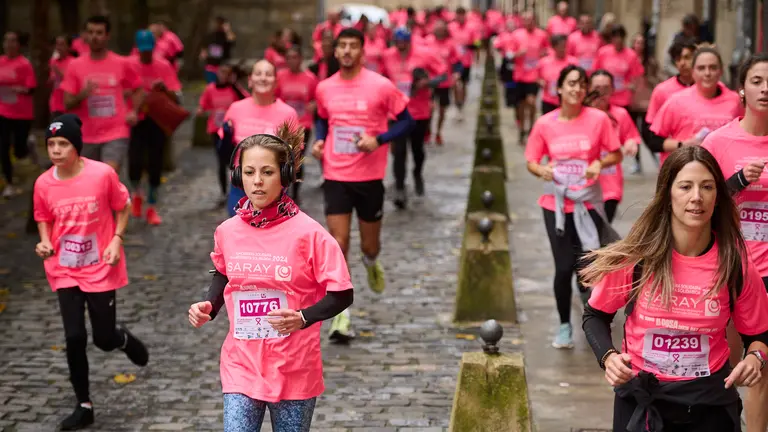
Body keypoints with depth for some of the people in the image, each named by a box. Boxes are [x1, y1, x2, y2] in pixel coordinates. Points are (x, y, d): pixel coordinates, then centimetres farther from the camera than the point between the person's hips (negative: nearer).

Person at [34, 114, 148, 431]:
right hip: (65, 271, 2)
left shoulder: (103, 174, -15)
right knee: (75, 338, -4)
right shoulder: (43, 184, -8)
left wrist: (116, 240, -11)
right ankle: (84, 406, 13)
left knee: (104, 340, 3)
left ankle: (123, 338, 42)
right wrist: (45, 243, -10)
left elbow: (123, 208, 0)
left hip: (100, 269, -2)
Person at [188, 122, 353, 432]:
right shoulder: (227, 232, -2)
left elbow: (342, 295, -11)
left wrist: (303, 318, -27)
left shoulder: (307, 233, -15)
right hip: (242, 366, 3)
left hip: (295, 370, -2)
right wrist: (208, 307, 2)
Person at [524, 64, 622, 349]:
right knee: (563, 267, 2)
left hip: (588, 202, 0)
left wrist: (599, 163, -17)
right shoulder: (545, 124, -2)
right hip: (556, 204, 1)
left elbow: (616, 155, 3)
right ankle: (565, 325, 19)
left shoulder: (598, 119, -5)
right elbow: (531, 161, 5)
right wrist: (541, 170, -17)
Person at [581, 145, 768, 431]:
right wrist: (608, 357, -17)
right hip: (641, 399, -1)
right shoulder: (635, 257, -13)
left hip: (710, 402, 1)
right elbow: (595, 315, 1)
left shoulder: (735, 262, -9)